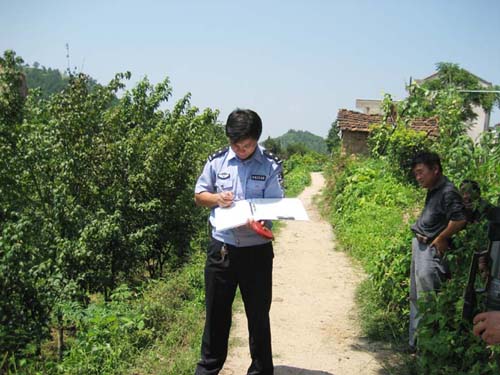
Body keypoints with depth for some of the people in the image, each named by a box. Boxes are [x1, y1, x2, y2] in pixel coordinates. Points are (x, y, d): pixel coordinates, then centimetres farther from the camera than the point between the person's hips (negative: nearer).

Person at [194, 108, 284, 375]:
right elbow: (199, 195, 9)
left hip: (256, 249, -2)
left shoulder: (271, 165, -6)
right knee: (216, 311, 14)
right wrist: (216, 198, -13)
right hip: (221, 246, 2)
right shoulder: (217, 161, 1)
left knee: (258, 314, 9)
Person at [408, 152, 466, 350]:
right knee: (415, 298, 16)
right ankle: (415, 343, 28)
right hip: (419, 246, 10)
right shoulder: (433, 191, 11)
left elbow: (459, 220, -27)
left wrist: (440, 239, -15)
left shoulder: (448, 192, -17)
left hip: (430, 250, -10)